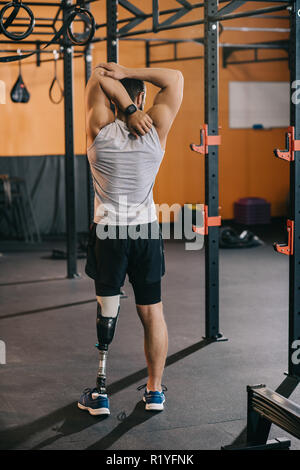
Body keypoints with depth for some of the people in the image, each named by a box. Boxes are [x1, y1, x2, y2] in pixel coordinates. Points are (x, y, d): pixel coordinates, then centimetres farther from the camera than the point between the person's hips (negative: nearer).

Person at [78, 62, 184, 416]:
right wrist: (128, 73, -6)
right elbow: (175, 78, 4)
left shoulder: (100, 131, -7)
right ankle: (154, 391, 17)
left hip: (107, 234, -1)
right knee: (152, 312, 9)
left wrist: (128, 110, -13)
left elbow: (98, 76, -1)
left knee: (106, 310, 6)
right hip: (146, 232, 1)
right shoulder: (156, 132, -5)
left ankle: (99, 394, 9)